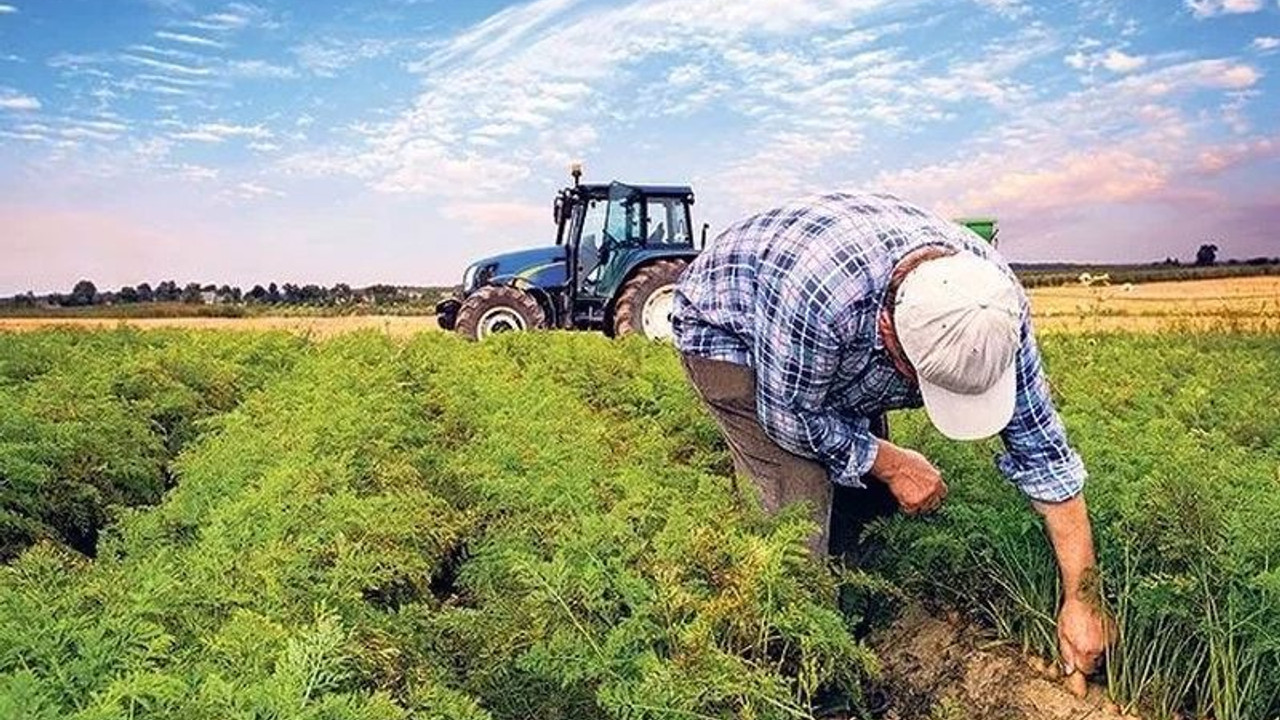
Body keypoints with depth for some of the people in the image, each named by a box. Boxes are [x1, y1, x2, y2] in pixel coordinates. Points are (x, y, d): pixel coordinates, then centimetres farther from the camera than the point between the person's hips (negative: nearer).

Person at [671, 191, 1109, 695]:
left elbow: (1040, 446, -17)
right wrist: (891, 464, -18)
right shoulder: (819, 293, -45)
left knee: (865, 486, 1)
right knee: (801, 503, -18)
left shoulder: (994, 299, -26)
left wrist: (1082, 598, -15)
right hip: (726, 330, -5)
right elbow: (790, 417, -27)